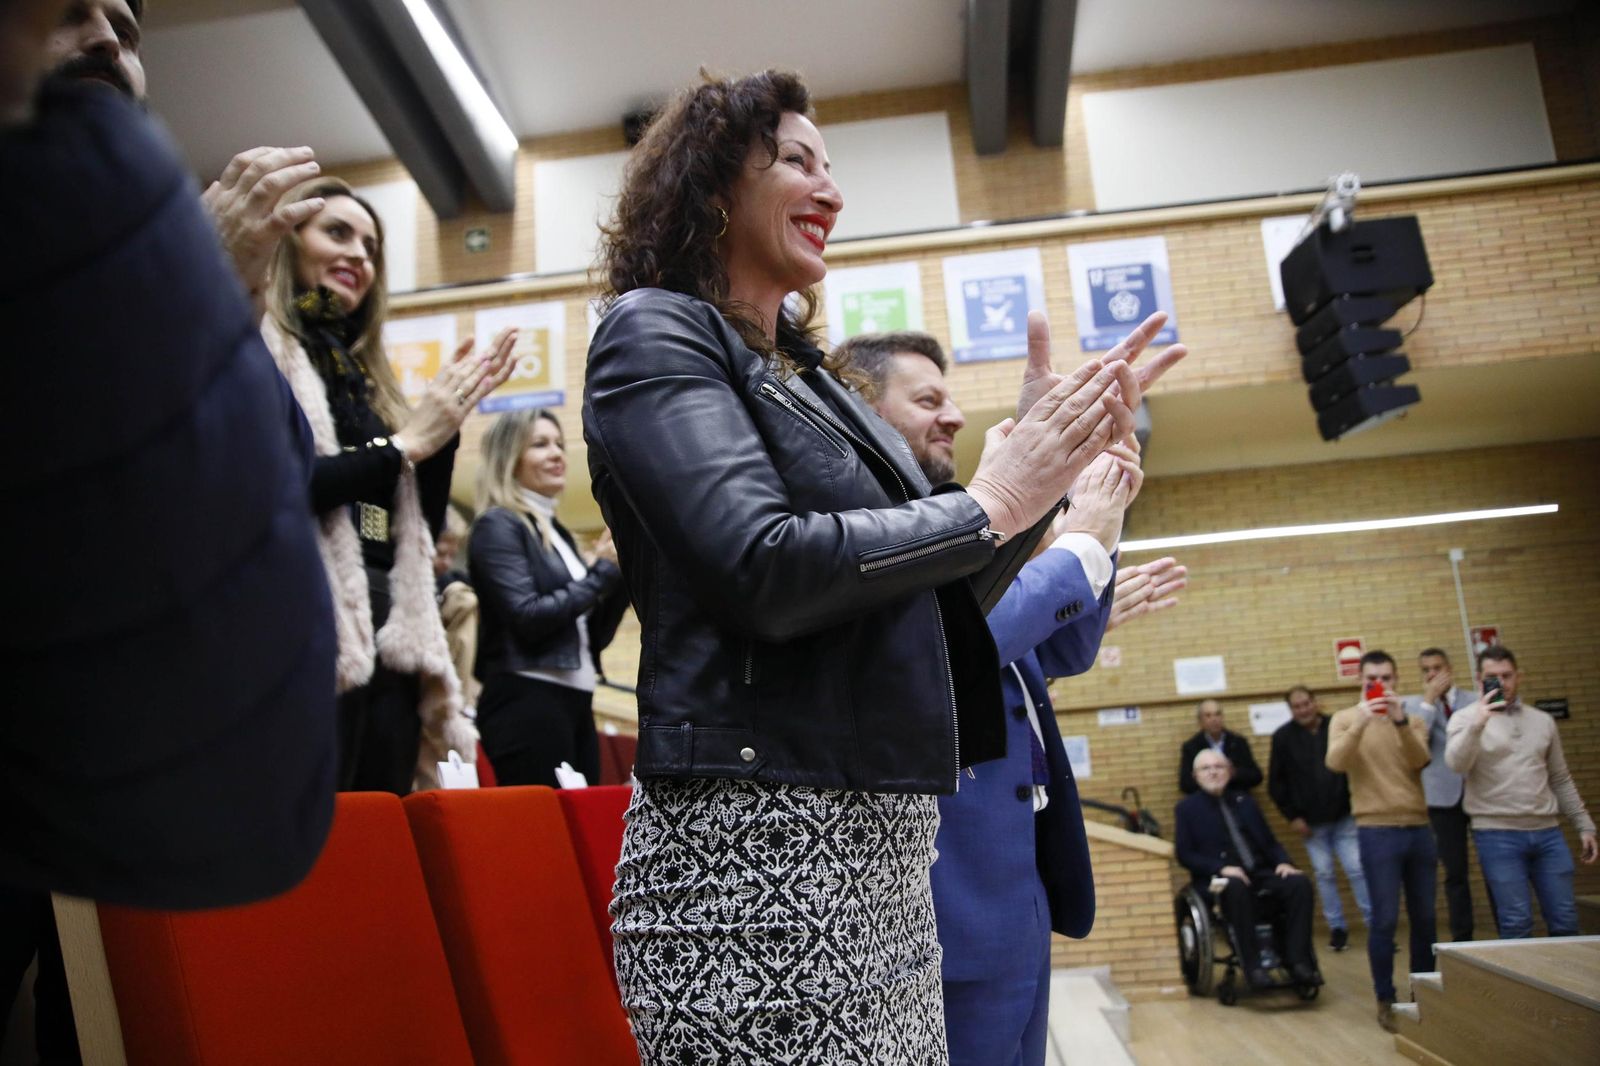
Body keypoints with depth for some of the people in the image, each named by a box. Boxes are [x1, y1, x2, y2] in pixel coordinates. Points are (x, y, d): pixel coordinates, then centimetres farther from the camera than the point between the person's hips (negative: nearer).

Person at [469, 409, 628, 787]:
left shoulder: (558, 531, 17)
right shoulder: (497, 526, -4)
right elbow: (527, 617, -17)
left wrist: (621, 574, 3)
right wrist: (602, 572, -9)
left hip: (574, 703, 8)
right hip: (527, 705, -8)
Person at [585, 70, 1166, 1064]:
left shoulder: (807, 371, 17)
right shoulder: (655, 330, -5)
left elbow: (936, 594, 18)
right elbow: (766, 570, -20)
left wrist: (1049, 460, 7)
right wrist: (987, 506, -9)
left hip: (883, 838, 8)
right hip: (757, 847, -8)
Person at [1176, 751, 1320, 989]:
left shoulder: (1244, 801, 21)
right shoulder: (1187, 808, 8)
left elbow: (1269, 841, 19)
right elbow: (1184, 855, -1)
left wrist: (1283, 862, -4)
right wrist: (1222, 868, -17)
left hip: (1259, 873, 4)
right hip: (1220, 880, -4)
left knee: (1299, 882, -24)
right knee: (1236, 887, -39)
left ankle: (1298, 961, -24)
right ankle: (1253, 966, -34)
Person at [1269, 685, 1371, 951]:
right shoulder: (1283, 737, -1)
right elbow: (1275, 783, 3)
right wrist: (1291, 816, -1)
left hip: (1344, 817, -1)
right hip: (1311, 822, 1)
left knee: (1357, 869, -1)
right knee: (1324, 874, 6)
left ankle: (1374, 921, 8)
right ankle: (1337, 927, 16)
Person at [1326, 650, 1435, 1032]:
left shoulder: (1414, 718, 8)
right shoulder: (1344, 718, 1)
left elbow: (1419, 760, -11)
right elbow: (1335, 763, -16)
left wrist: (1400, 721, -26)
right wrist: (1360, 723, -28)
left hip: (1418, 827, 3)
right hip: (1377, 831, -3)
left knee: (1424, 917, 9)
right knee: (1384, 919, -4)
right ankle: (1385, 1000, 6)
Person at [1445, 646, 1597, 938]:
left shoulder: (1542, 721, 13)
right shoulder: (1466, 718, -1)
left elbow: (1560, 780, 19)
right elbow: (1456, 764, -19)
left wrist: (1584, 825, 16)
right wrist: (1477, 724, -31)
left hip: (1547, 832, 4)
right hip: (1497, 836, -4)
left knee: (1566, 921, 5)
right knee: (1517, 923, -3)